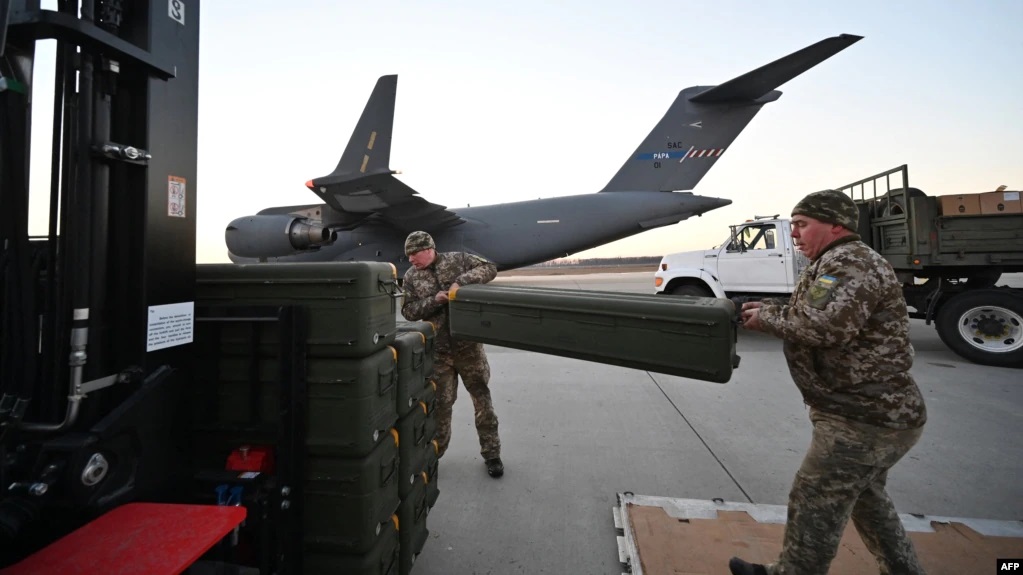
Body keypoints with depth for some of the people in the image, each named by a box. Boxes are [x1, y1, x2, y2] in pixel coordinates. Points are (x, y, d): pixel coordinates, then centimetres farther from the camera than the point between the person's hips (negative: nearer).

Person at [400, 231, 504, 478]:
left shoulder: (458, 259, -2)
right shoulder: (411, 276, 5)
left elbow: (490, 268, -7)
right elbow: (408, 311, 1)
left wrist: (462, 281, -21)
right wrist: (434, 301, -15)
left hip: (468, 344, -1)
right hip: (438, 349, 2)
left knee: (482, 398, 6)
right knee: (440, 403, 10)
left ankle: (491, 453, 21)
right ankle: (434, 453, 30)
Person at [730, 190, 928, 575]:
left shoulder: (848, 262, -19)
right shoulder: (840, 262, 17)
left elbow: (819, 326, -32)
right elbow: (808, 314, 17)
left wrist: (766, 318, -17)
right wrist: (769, 309, 0)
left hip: (864, 418, -11)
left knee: (815, 502, 2)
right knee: (865, 497, 26)